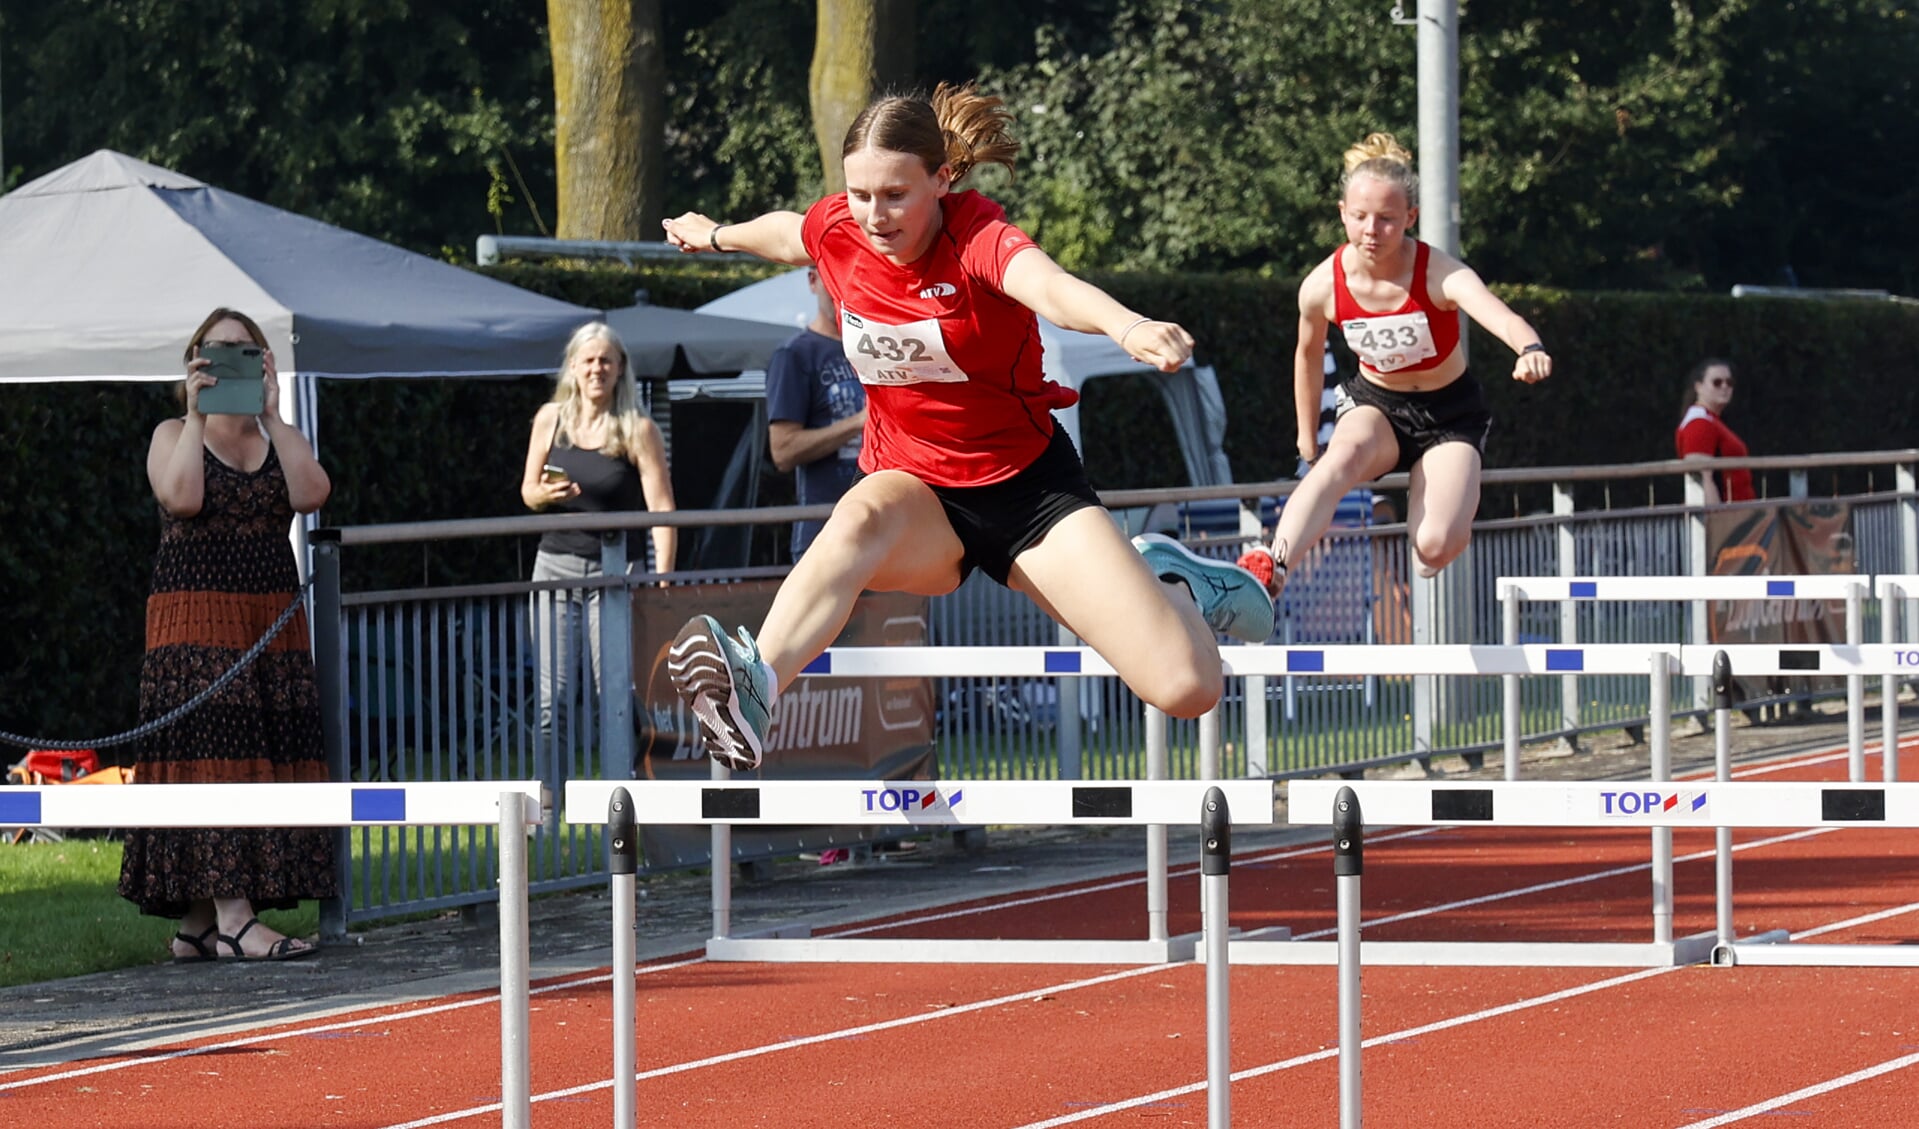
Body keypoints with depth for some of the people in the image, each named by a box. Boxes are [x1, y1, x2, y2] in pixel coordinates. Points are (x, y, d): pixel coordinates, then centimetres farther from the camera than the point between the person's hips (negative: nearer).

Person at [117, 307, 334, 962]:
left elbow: (310, 494, -7)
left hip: (272, 620, 5)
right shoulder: (174, 435, 5)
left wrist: (272, 415, -8)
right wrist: (200, 415, -13)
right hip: (195, 613, -5)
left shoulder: (278, 437, 14)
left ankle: (197, 925, 4)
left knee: (267, 759, 1)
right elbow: (182, 497, -16)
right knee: (212, 754, -13)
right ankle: (231, 918, -20)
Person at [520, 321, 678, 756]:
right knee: (552, 699, -1)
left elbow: (662, 511, -8)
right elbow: (528, 490, 16)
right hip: (555, 566, 3)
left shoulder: (638, 430, -4)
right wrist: (545, 495, -8)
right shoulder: (551, 419, 6)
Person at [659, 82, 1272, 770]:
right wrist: (717, 235, 42)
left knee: (1187, 688, -15)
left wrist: (1129, 326, -69)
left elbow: (1051, 287, -47)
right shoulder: (837, 230, -7)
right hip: (916, 491, 3)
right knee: (860, 521, -39)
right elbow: (783, 231, 20)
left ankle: (1168, 581, 20)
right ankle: (752, 694, -62)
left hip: (1029, 487, -3)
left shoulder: (977, 237, -22)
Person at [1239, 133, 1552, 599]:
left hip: (1449, 412, -1)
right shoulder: (1322, 286, -17)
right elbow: (1309, 355, 6)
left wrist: (1529, 349, -71)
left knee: (1438, 546, -20)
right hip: (1374, 403, 1)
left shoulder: (1439, 274, -27)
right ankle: (1271, 570, -56)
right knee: (1343, 457, -36)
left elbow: (1497, 313, -48)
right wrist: (1307, 439, 16)